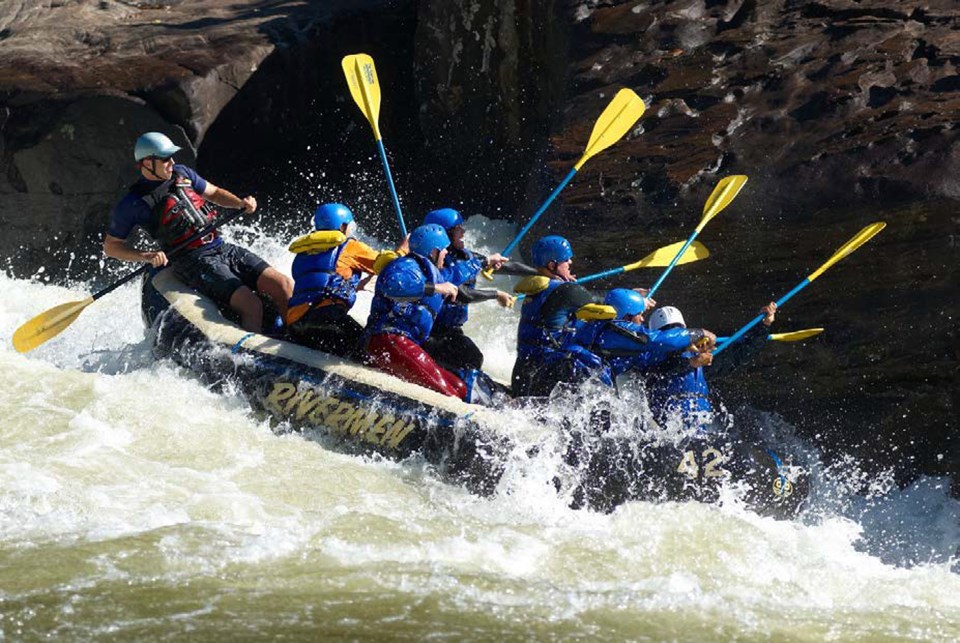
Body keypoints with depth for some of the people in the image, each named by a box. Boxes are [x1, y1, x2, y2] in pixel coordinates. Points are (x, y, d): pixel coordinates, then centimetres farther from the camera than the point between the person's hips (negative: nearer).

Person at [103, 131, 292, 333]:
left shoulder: (181, 173, 13)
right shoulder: (133, 204, -3)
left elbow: (213, 193, 27)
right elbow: (111, 246, 2)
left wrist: (241, 203, 7)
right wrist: (146, 256, -14)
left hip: (223, 248, 7)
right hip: (193, 261, -7)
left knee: (285, 286, -10)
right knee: (251, 305, -26)